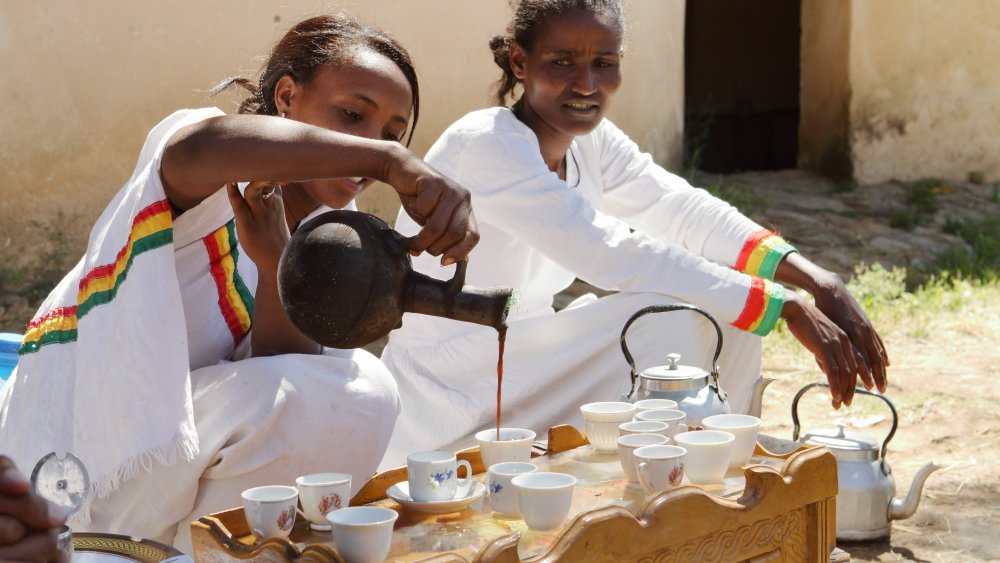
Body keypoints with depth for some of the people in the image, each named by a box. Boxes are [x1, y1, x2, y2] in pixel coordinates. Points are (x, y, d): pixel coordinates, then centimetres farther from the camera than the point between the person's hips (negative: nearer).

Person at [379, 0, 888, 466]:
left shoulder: (593, 142, 4)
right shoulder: (486, 145, -23)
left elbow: (684, 212, -6)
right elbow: (611, 255, -30)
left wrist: (818, 282, -21)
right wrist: (786, 307, -30)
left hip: (514, 360, 8)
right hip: (445, 412, -8)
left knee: (726, 320, -2)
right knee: (669, 325, -23)